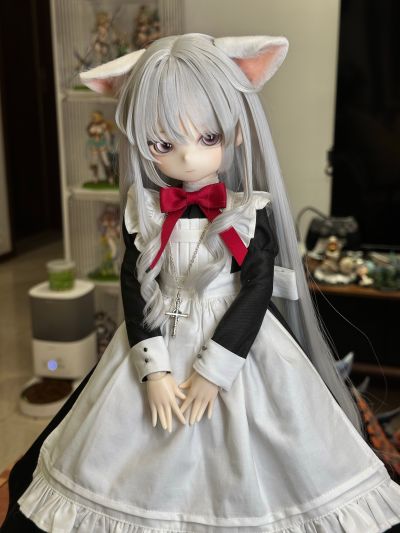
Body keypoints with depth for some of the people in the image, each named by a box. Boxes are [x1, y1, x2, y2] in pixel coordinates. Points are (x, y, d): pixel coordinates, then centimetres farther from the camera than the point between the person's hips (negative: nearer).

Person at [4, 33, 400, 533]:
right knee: (153, 487, 13)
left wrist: (212, 369, -16)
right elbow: (134, 287, -4)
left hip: (238, 345, -2)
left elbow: (257, 290, -12)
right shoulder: (144, 213, -5)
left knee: (242, 478, 7)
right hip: (158, 348, 3)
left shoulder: (251, 214, -11)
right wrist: (152, 369, -13)